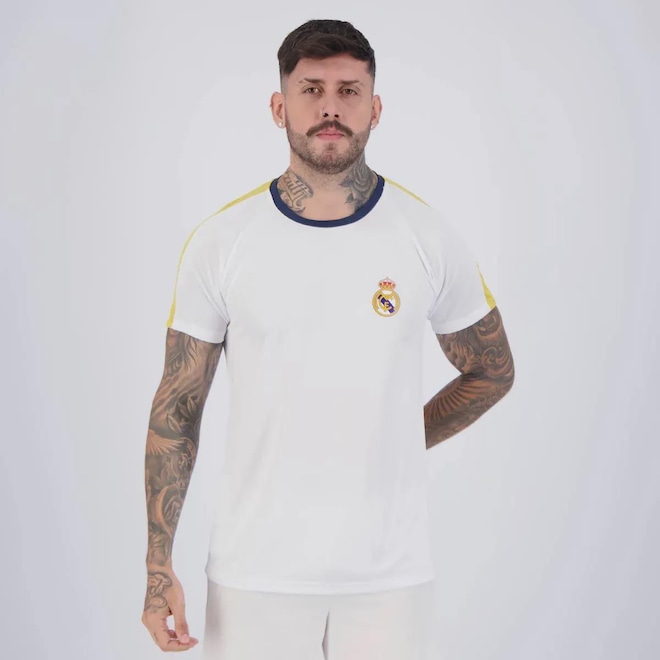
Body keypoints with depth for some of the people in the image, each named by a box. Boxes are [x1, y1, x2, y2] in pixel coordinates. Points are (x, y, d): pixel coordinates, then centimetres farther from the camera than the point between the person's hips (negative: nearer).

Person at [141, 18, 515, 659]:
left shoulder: (429, 238, -3)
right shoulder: (220, 242, -3)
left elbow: (492, 372, 12)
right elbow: (177, 407, 0)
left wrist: (396, 448, 5)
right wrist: (158, 564, -4)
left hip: (390, 571, 0)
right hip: (254, 571, 0)